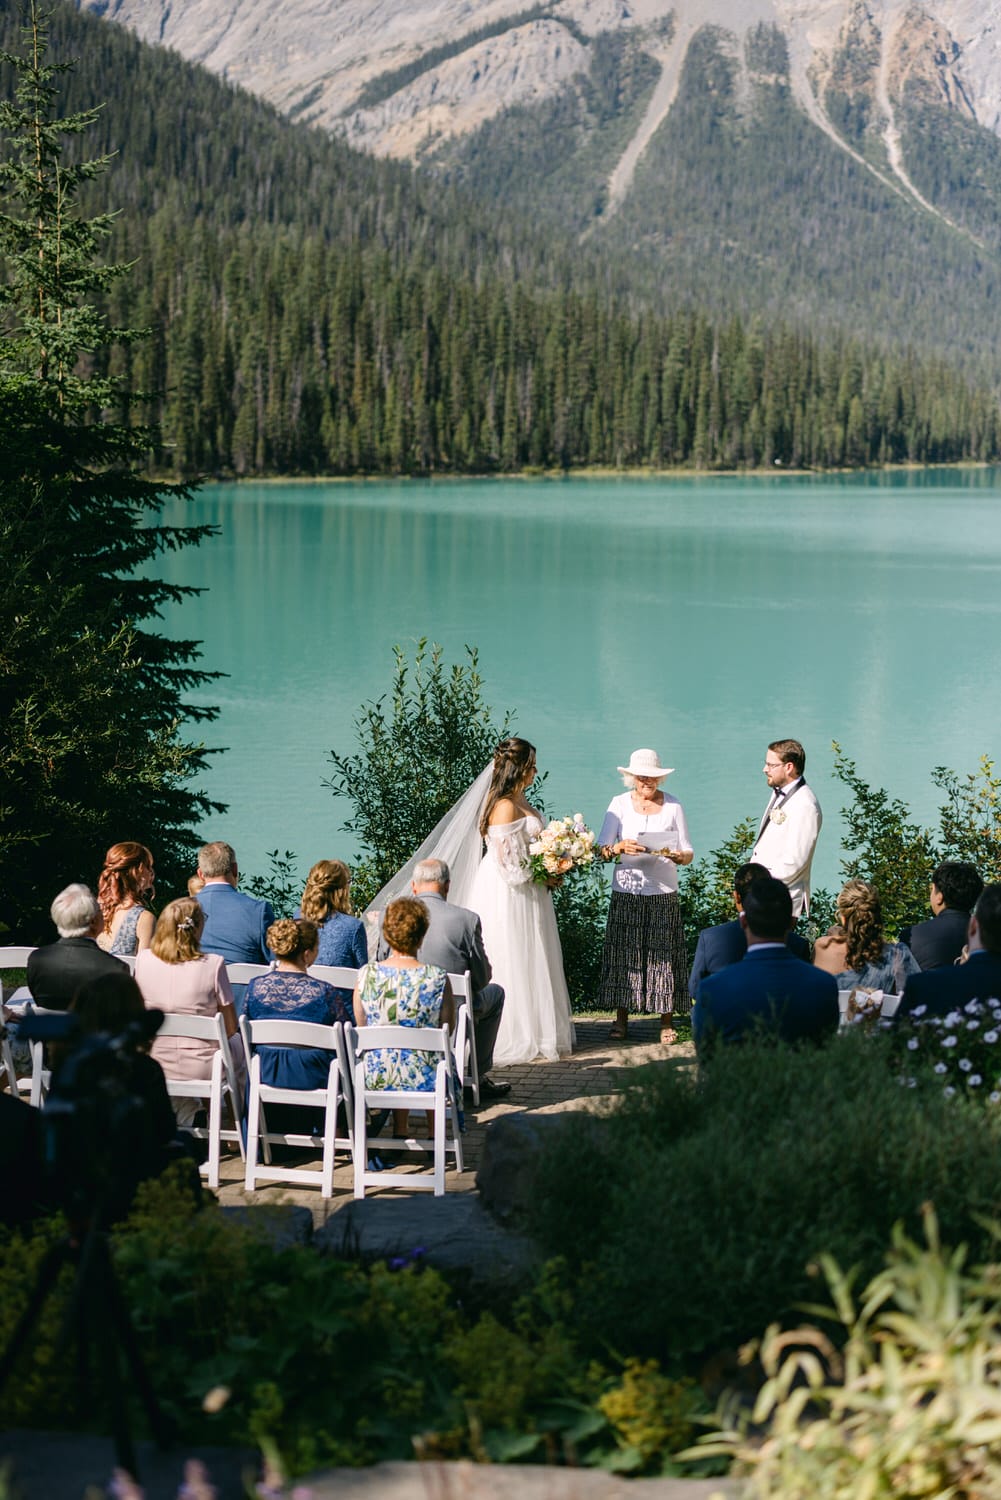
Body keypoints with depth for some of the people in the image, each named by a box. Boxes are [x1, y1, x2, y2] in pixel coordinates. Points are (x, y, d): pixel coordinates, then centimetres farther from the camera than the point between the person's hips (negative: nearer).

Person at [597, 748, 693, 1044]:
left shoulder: (673, 806, 5)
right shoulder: (619, 804, 5)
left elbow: (688, 853, 3)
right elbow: (602, 849, -1)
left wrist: (678, 856, -20)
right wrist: (620, 847, -22)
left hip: (663, 892, 0)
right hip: (626, 891, 0)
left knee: (663, 953, -1)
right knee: (624, 953, 1)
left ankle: (666, 1022, 6)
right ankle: (621, 1018, 10)